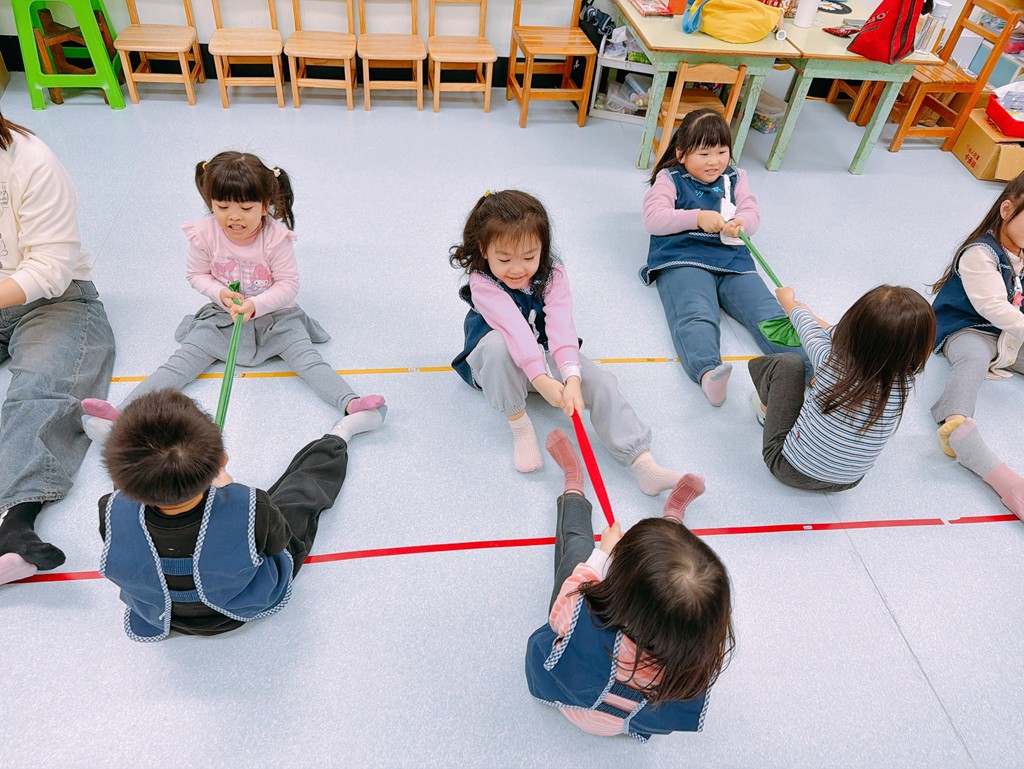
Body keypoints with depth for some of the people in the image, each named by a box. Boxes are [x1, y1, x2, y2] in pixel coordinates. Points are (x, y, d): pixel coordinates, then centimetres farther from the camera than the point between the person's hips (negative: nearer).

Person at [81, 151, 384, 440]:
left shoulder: (276, 237, -18)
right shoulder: (205, 234, -11)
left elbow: (288, 283, -15)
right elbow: (196, 274, 4)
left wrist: (255, 305, -29)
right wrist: (220, 293, -16)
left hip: (275, 316, -2)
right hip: (222, 317, 3)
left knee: (308, 359, -24)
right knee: (181, 362, -11)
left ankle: (351, 405, -42)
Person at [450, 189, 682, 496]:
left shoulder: (553, 275, -13)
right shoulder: (483, 283, -22)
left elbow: (561, 327, -28)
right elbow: (515, 329, -38)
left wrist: (572, 378, -44)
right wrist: (541, 380, -49)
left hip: (546, 356, 3)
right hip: (494, 364, -3)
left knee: (599, 383, -21)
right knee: (498, 343, -38)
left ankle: (644, 463, -25)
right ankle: (519, 425, -22)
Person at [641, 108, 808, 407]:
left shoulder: (735, 178, 26)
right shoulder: (670, 179, 13)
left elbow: (752, 213, 14)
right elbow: (652, 219, -2)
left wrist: (741, 223, -13)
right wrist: (697, 218, -14)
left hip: (733, 260, 5)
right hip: (683, 260, -5)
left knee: (770, 313, -16)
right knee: (696, 316, -33)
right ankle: (709, 372, -57)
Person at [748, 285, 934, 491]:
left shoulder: (833, 361, -26)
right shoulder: (903, 381, -16)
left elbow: (809, 326, -3)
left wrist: (787, 299, 20)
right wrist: (805, 311, 20)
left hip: (791, 470, -4)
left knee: (789, 363, 1)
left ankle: (766, 407, 28)